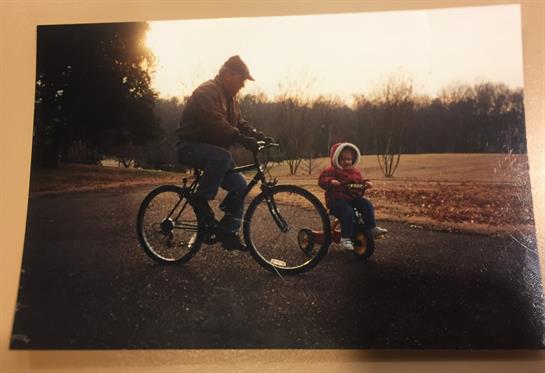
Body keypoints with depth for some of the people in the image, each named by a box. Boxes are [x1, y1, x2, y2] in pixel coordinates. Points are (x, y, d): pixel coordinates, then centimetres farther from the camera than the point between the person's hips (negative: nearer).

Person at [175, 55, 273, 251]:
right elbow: (216, 124, -32)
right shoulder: (207, 92, -16)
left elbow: (239, 122, 11)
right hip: (190, 146, -9)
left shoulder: (229, 96, 15)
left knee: (239, 185, -7)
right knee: (223, 157, -39)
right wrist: (243, 139, -42)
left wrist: (259, 136, -6)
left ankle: (228, 233, 0)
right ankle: (201, 200, -20)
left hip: (212, 150, 9)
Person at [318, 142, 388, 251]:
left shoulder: (355, 171, 15)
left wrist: (366, 182, 3)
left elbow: (359, 181, 25)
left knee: (367, 205, -9)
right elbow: (321, 180, -15)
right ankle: (345, 238, -25)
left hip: (352, 197, 7)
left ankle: (372, 228, 5)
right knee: (348, 212, -31)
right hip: (337, 199, -7)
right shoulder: (332, 170, -6)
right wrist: (331, 181, -34)